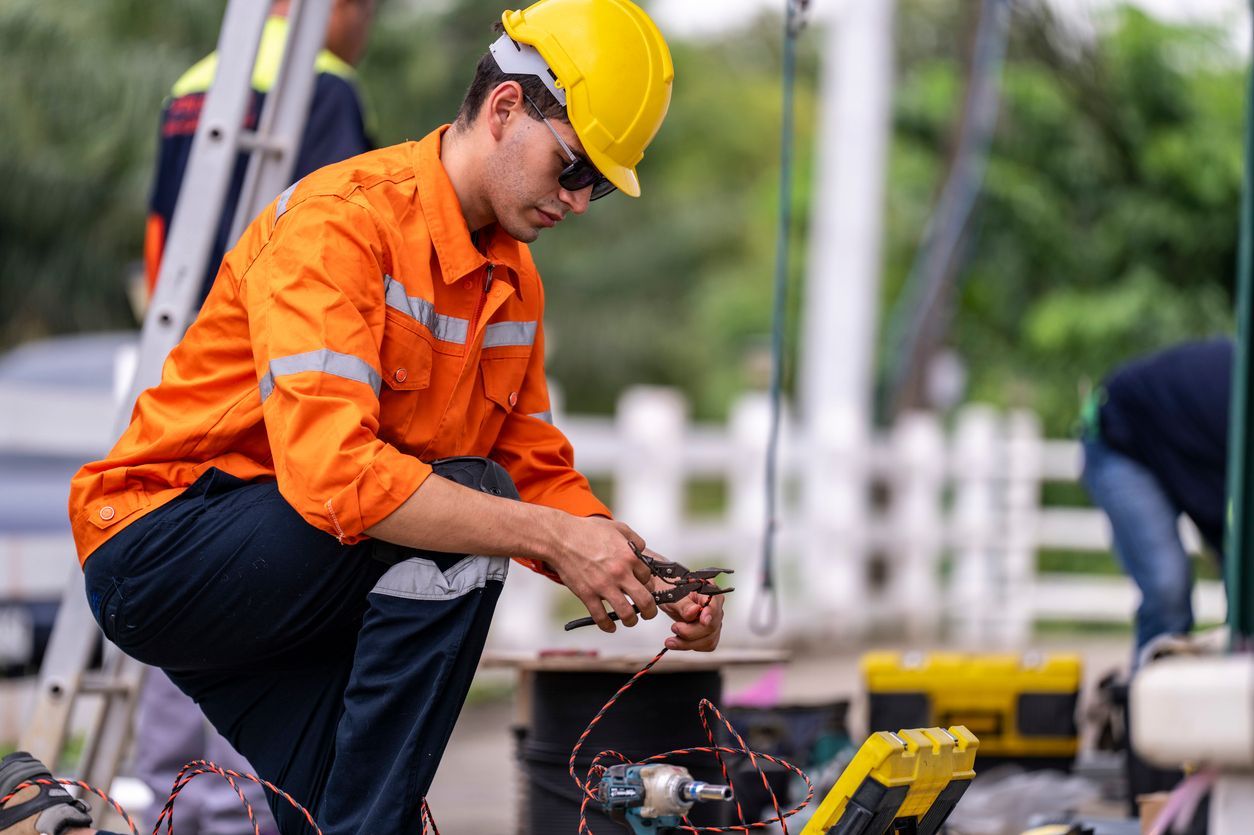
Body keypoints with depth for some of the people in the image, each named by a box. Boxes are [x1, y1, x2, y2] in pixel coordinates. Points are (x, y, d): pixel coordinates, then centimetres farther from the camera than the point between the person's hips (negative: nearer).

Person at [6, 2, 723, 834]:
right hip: (163, 546, -8)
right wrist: (552, 538, -35)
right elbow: (330, 469, -34)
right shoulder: (343, 221, -22)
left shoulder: (515, 279, 6)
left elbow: (538, 472, 9)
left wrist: (650, 582, -10)